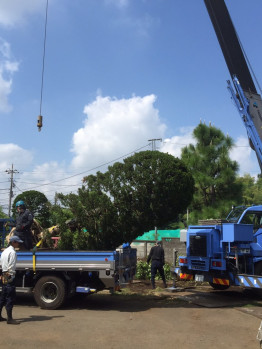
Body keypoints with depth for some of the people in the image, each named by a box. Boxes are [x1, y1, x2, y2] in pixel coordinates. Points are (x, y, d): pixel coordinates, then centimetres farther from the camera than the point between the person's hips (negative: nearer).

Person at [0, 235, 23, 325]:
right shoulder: (12, 252, -13)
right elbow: (11, 266, -17)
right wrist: (11, 276, -14)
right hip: (9, 277, -10)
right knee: (10, 297, -6)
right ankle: (9, 319, -5)